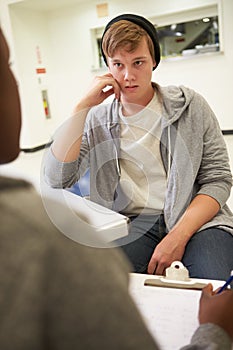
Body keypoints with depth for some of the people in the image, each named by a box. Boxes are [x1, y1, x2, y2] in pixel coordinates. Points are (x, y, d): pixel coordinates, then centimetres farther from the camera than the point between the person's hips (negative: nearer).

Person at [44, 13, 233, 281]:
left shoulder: (190, 105, 5)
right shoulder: (96, 121, 8)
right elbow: (56, 179, -5)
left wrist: (178, 235, -15)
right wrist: (84, 105, -8)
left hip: (196, 219, 0)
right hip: (133, 223, 1)